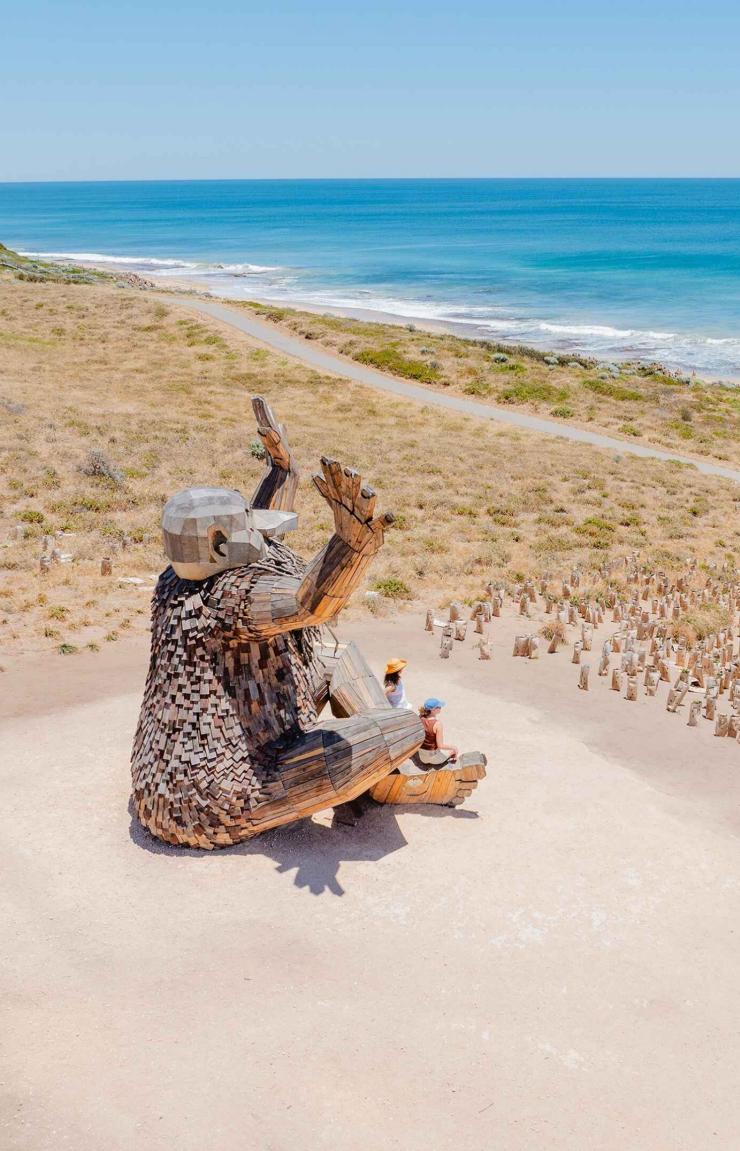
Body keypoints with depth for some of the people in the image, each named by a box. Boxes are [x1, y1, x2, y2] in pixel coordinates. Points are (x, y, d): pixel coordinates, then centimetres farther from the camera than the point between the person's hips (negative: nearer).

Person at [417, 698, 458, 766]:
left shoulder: (420, 718, -14)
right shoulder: (437, 724, -31)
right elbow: (440, 745, -26)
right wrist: (453, 747, -9)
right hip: (434, 756, -6)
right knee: (454, 750, 23)